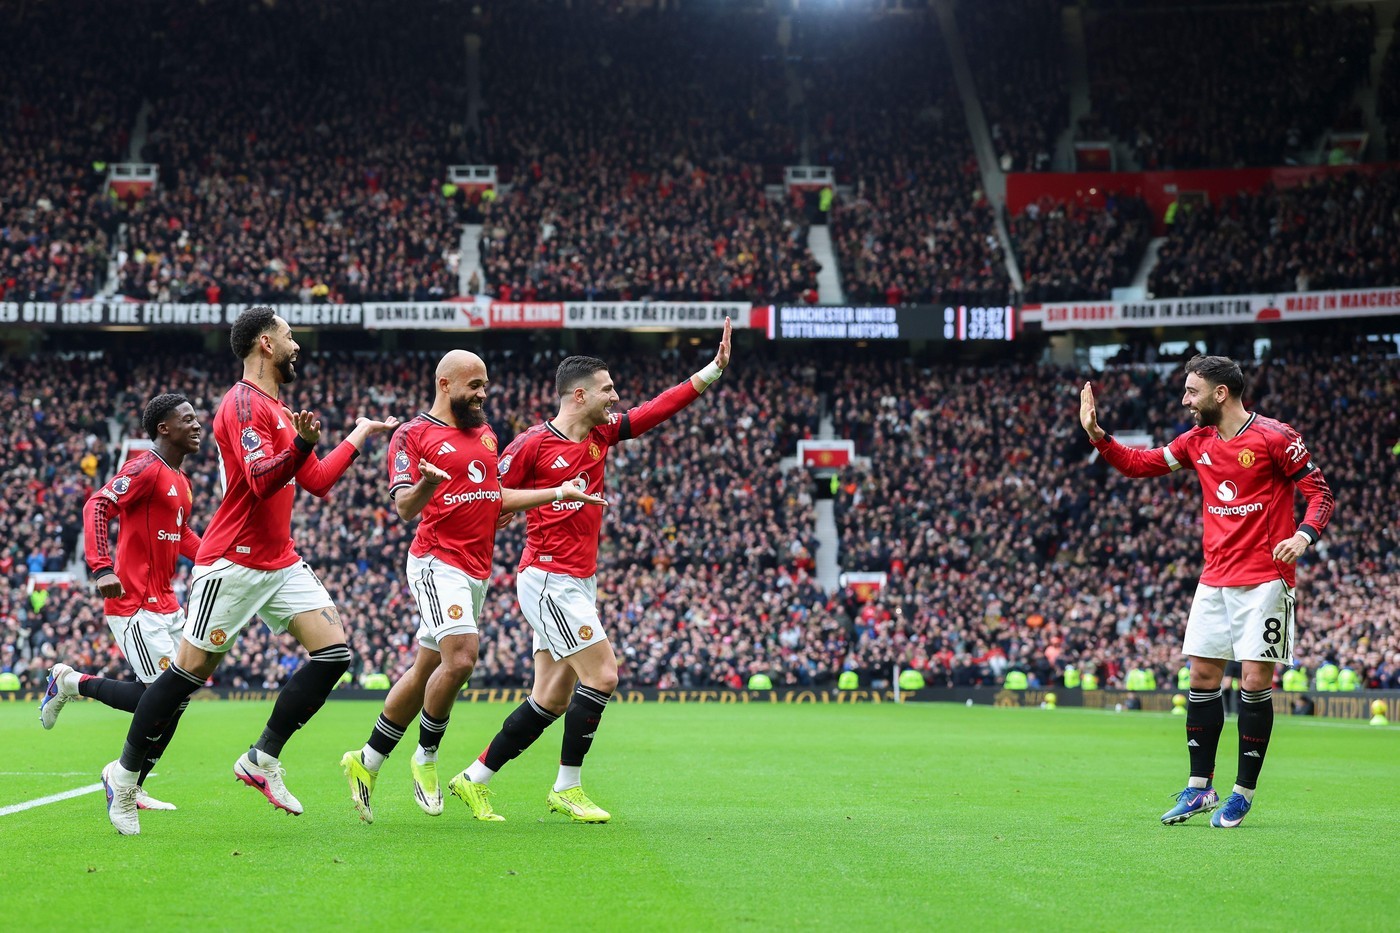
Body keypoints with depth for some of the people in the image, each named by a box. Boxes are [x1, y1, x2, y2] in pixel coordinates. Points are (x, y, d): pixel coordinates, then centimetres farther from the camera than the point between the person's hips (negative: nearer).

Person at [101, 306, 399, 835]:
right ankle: (124, 774, 11)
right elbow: (261, 480, -25)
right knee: (189, 672, -4)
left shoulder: (280, 410, 18)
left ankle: (262, 760, 3)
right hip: (232, 564, -9)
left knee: (333, 652, -4)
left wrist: (361, 434, 30)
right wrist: (301, 445, -41)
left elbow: (316, 482, 25)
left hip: (281, 563, 9)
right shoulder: (243, 403, -12)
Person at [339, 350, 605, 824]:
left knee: (426, 669, 9)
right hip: (438, 562, -8)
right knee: (460, 657, -23)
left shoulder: (485, 433, 19)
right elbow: (404, 508, -11)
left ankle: (367, 761, 18)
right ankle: (426, 758, -4)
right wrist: (424, 486, -34)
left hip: (477, 570, 8)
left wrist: (558, 494, 18)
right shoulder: (413, 434, -4)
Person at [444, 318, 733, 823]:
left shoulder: (602, 433, 10)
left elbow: (660, 408, 10)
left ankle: (474, 779, 16)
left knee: (552, 700, 8)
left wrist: (715, 369, 4)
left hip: (580, 583, 8)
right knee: (601, 674, -13)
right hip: (548, 580, -8)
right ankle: (567, 788, -1)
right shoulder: (533, 444, -10)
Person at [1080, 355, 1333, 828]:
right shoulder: (1198, 441, 10)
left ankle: (1244, 791, 3)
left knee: (1255, 680, -6)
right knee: (1202, 675, 4)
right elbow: (1139, 464, 19)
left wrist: (1303, 536, -24)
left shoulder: (1274, 436, -9)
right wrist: (1096, 434, 7)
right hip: (1214, 579, 6)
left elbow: (1319, 492, -7)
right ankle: (1200, 787, 13)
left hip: (1264, 579, -6)